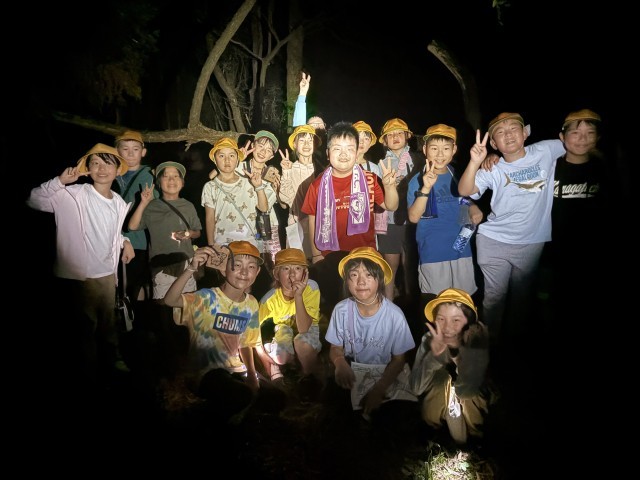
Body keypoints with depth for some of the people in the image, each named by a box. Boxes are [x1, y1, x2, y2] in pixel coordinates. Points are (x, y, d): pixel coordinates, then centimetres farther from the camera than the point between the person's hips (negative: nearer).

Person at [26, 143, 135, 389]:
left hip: (107, 273, 5)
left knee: (108, 323, 23)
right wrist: (60, 181, -33)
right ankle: (91, 379, 30)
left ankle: (113, 363, 45)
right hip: (79, 275, -5)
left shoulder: (120, 203, 4)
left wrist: (125, 241, 2)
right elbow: (34, 201, -22)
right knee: (85, 328, 11)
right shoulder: (73, 195, -14)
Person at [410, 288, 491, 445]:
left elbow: (466, 390, -29)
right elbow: (416, 387, -25)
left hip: (474, 400, -1)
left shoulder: (479, 339, -22)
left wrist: (463, 349, -40)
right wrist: (435, 353, -38)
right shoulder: (430, 339, -18)